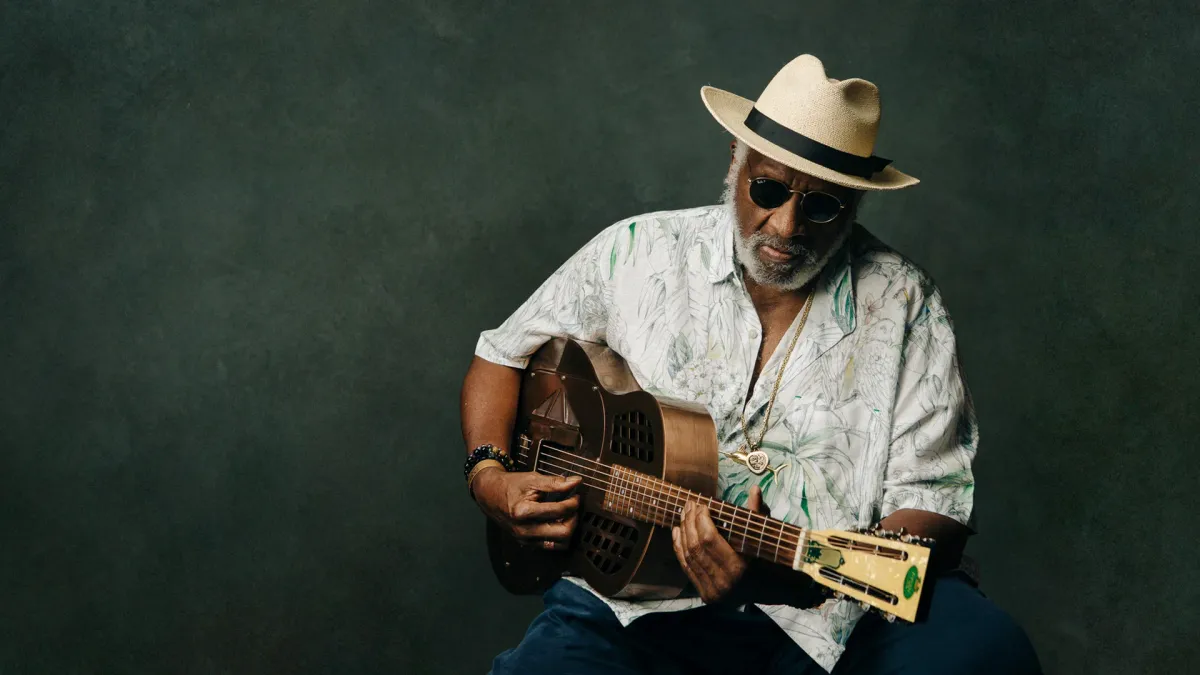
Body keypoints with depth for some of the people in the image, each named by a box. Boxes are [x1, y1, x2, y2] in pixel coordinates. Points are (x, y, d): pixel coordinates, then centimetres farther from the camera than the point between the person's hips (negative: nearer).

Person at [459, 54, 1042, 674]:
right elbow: (503, 356, 17)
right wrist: (488, 477, -3)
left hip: (828, 611, 0)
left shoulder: (902, 305, 0)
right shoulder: (635, 253, 4)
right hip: (638, 607, 0)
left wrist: (793, 577, -23)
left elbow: (933, 507, -5)